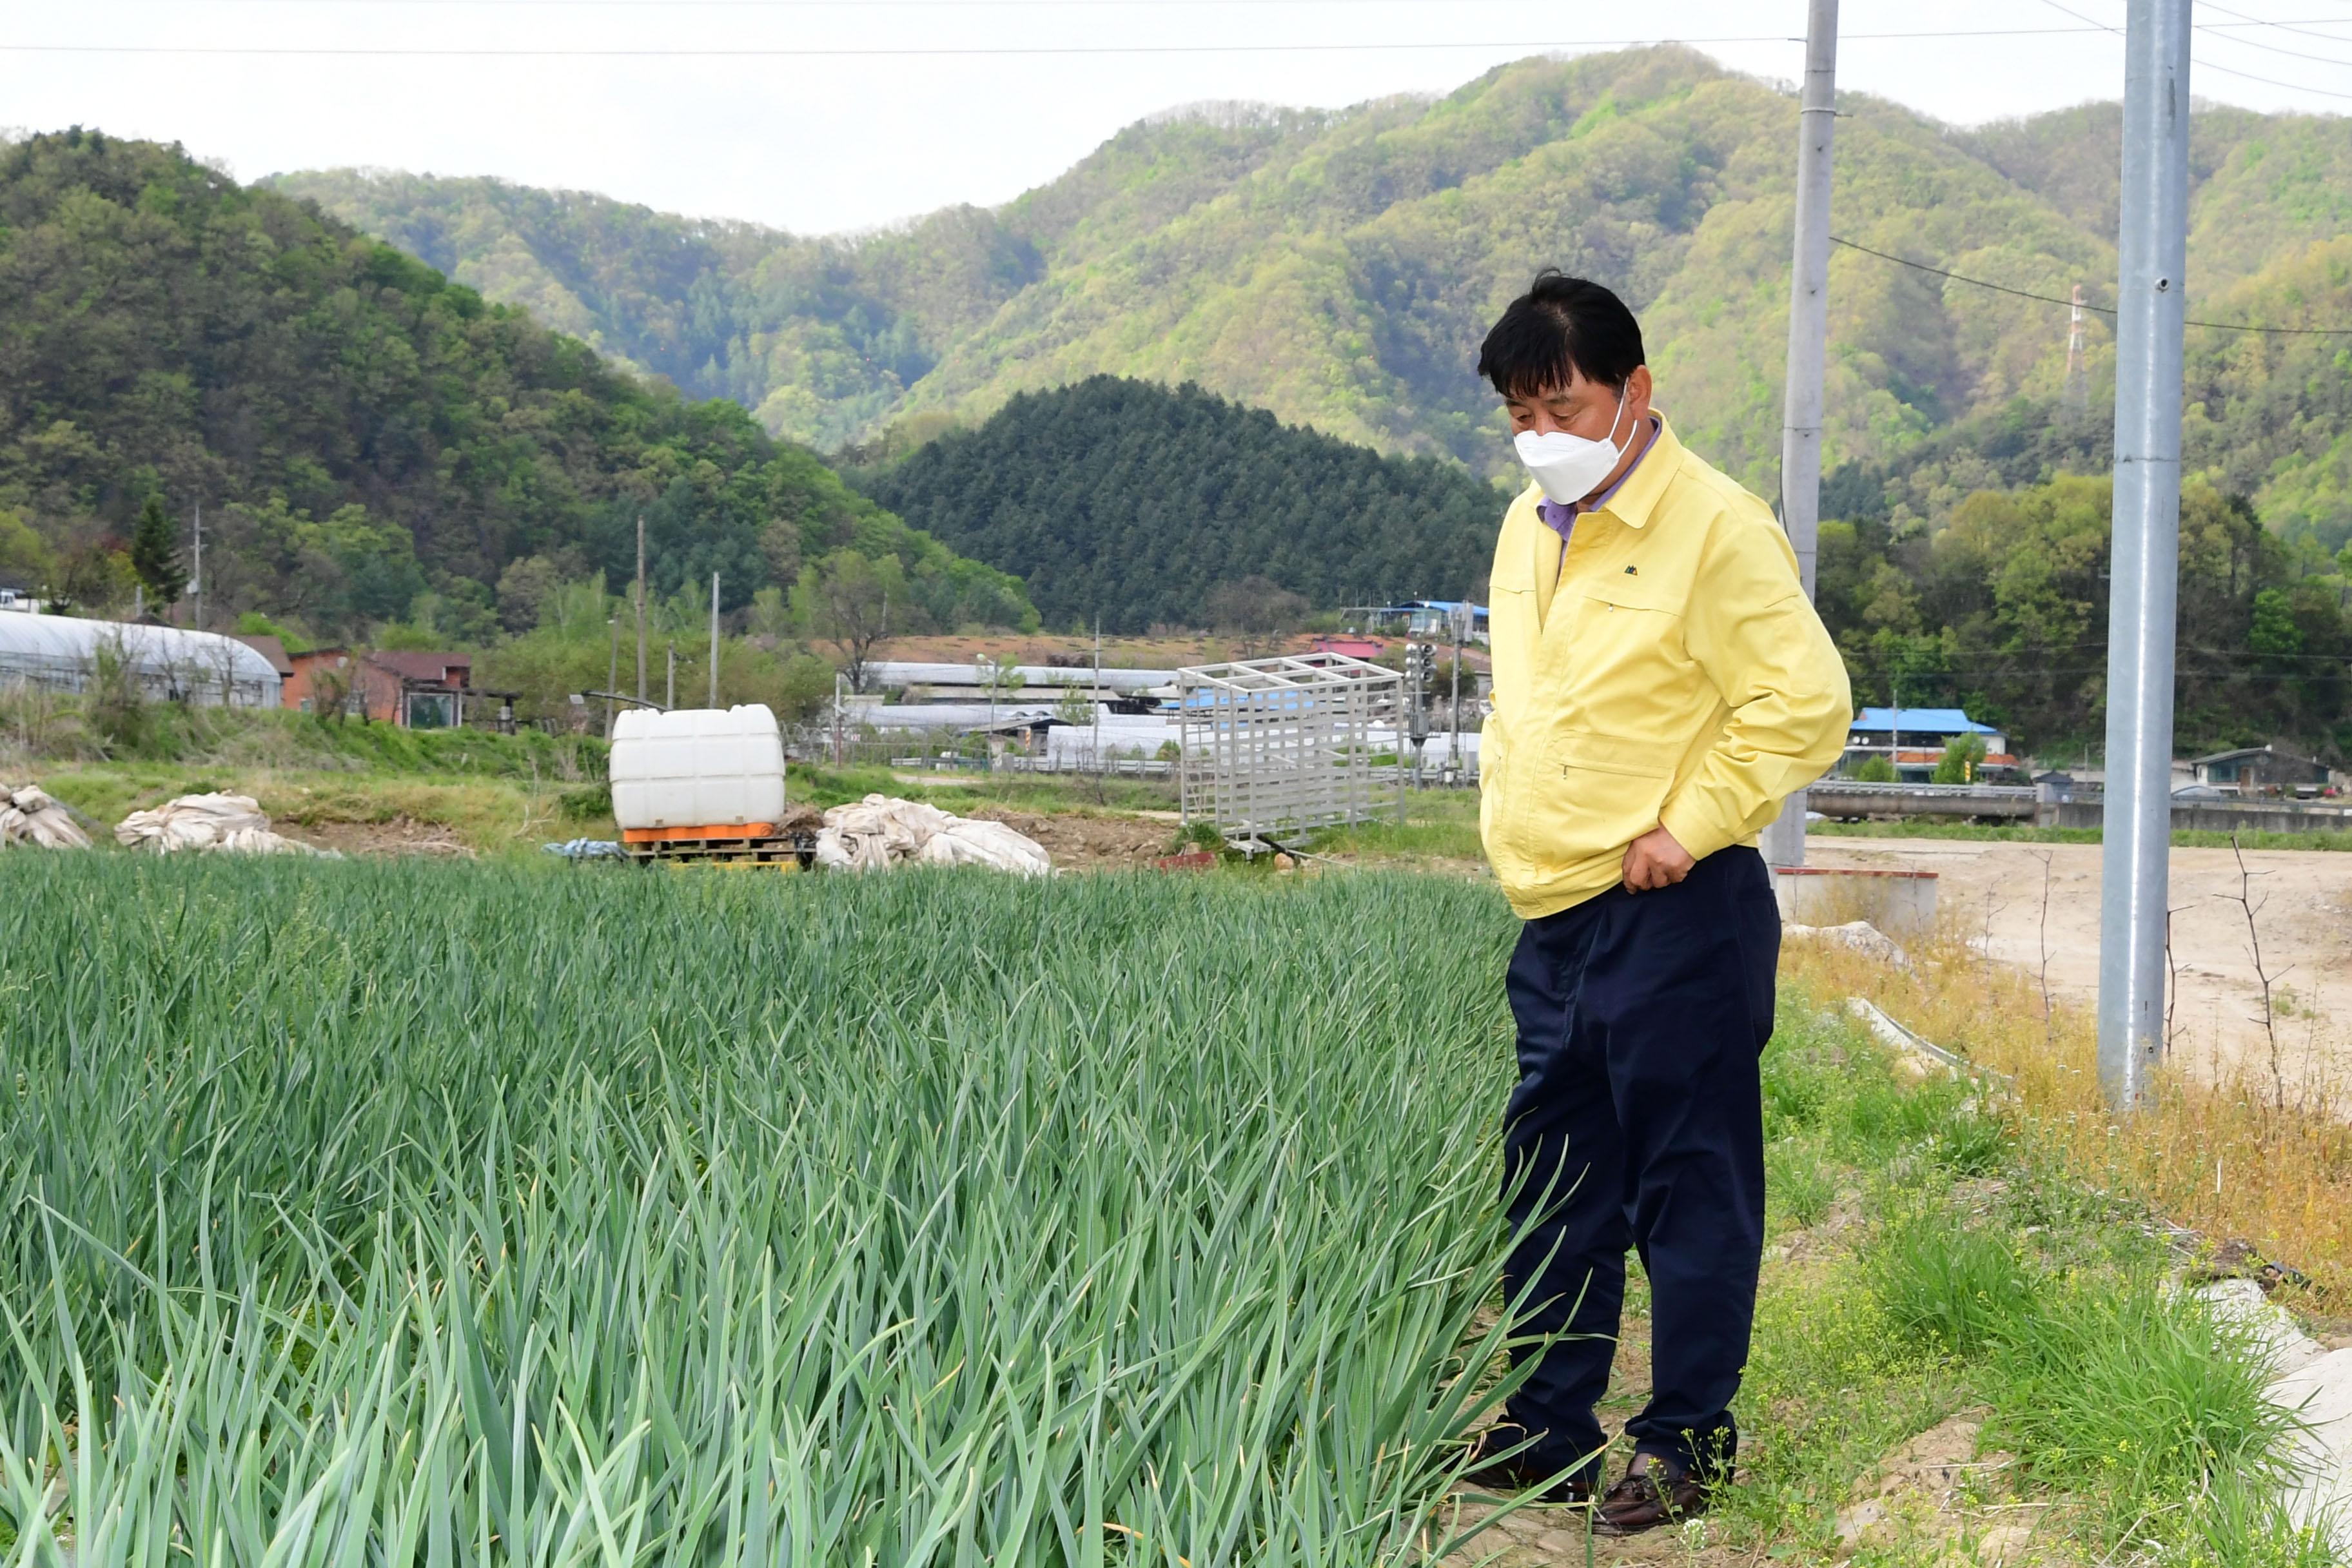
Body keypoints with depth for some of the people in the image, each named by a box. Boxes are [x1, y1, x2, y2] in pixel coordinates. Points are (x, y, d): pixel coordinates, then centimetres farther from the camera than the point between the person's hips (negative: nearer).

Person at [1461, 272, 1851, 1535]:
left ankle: (1687, 1444, 11)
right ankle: (1546, 1433, 24)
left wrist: (1689, 827, -15)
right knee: (1549, 1192, 13)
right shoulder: (1527, 529, 13)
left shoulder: (1713, 526, -11)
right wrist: (1507, 821, 15)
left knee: (1688, 1190, 1)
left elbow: (1805, 706, -15)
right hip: (1552, 917, 8)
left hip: (1670, 915, -8)